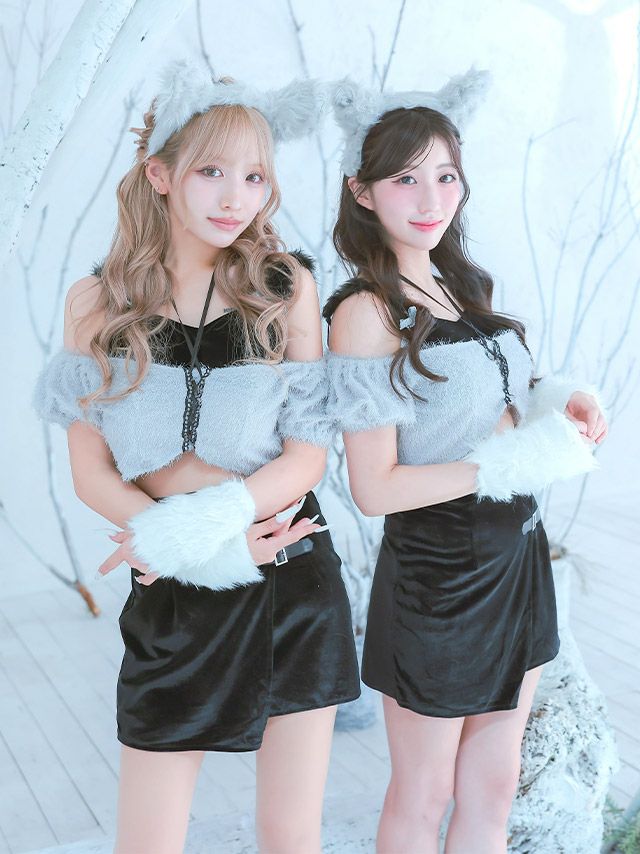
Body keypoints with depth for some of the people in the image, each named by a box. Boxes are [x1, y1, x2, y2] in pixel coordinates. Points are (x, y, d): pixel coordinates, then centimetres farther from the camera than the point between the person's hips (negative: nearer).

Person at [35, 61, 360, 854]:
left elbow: (308, 452, -7)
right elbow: (92, 473, -3)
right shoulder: (97, 301, -3)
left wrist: (193, 521, -21)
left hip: (291, 586, 0)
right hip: (171, 597, 1)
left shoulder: (285, 287, -4)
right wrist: (209, 545, -16)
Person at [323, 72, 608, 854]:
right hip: (437, 575, -7)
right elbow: (375, 488, -20)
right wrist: (514, 463, -23)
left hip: (517, 556, 7)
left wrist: (554, 408, -4)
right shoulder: (366, 311, -18)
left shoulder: (463, 286, 5)